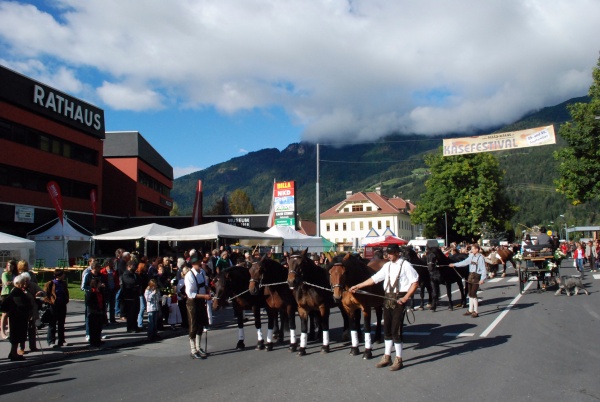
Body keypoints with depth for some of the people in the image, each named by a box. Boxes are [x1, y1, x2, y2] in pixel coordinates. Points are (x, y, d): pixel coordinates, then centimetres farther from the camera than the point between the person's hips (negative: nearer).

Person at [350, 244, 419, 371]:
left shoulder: (405, 265, -9)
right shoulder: (387, 265, 9)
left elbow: (415, 282, -11)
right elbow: (374, 279, 12)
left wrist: (406, 297, -18)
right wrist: (357, 286, 10)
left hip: (399, 299, -6)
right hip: (388, 298, 7)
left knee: (396, 330, -4)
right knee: (387, 329, 12)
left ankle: (398, 360, 9)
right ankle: (387, 357, 25)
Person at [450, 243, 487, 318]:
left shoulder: (481, 257, -14)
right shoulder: (471, 256, 6)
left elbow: (483, 269, -14)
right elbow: (465, 262, 13)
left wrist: (482, 279, -19)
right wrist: (454, 264, 13)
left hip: (476, 276, -7)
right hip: (470, 275, 7)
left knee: (473, 294, -6)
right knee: (470, 294, 12)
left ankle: (475, 312, 3)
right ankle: (470, 310, 22)